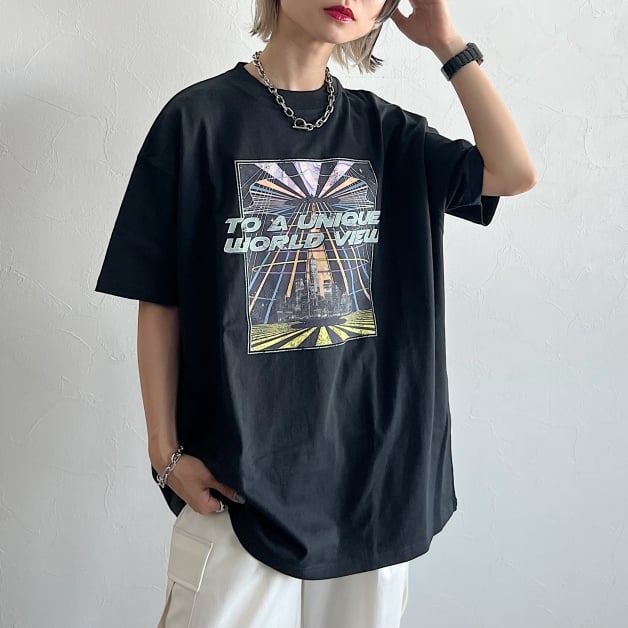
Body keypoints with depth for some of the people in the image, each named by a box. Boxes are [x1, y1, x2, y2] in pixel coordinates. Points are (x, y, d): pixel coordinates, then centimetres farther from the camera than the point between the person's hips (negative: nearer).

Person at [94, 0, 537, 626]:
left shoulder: (382, 128, 8)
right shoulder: (200, 117, -4)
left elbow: (513, 172, -4)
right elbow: (158, 301, -3)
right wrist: (166, 450, -6)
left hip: (375, 459, 4)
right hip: (241, 471, -3)